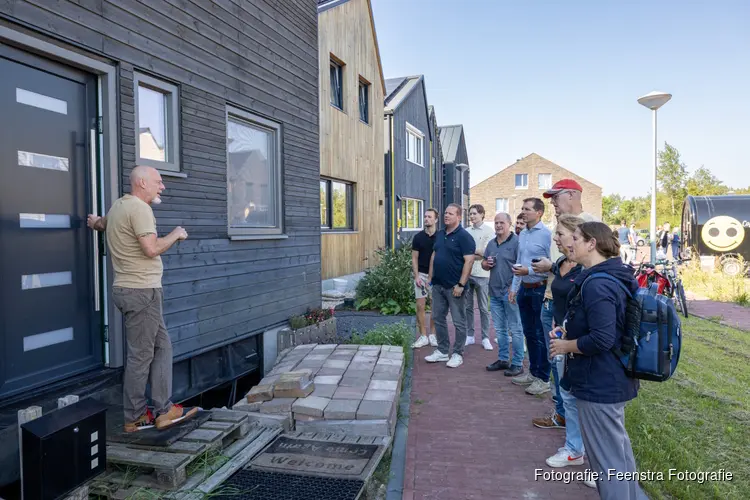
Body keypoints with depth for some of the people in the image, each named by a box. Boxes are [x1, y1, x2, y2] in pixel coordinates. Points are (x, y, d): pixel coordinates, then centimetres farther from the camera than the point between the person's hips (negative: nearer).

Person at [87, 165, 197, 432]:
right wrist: (176, 234, -9)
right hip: (142, 291, -11)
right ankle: (134, 418, 10)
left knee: (162, 346, 11)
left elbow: (100, 223, 35)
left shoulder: (119, 205, 18)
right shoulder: (139, 208, -14)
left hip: (130, 288, 11)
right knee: (141, 356, -1)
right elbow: (151, 249, -22)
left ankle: (163, 410, 13)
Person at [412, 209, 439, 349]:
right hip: (421, 274, 0)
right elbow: (414, 258, 2)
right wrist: (416, 276, -8)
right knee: (420, 306, -1)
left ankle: (432, 335, 19)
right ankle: (423, 336, 8)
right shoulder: (418, 237, 0)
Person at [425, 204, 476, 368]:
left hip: (454, 287, -7)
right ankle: (442, 351, 26)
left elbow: (469, 261, -17)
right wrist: (430, 277, 13)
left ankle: (458, 354, 15)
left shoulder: (464, 236, -11)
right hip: (437, 285, 8)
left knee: (458, 322, 4)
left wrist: (461, 284, -20)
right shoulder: (439, 234, 12)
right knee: (438, 318, 13)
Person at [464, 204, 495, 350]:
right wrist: (476, 254, -9)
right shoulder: (466, 231, 8)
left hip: (482, 274, -4)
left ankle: (485, 338, 15)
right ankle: (469, 336, 22)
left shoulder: (489, 231, -3)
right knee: (468, 307, 11)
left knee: (483, 308, 5)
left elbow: (486, 254, -11)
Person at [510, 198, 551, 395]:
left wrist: (528, 271, -20)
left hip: (539, 289, -8)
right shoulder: (522, 234, 10)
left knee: (540, 335, 2)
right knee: (529, 333, 16)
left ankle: (543, 378, 15)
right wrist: (514, 287, 14)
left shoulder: (546, 234, -15)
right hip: (524, 289, 8)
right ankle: (533, 372, 30)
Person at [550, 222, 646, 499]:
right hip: (613, 378, 10)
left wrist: (565, 346, -15)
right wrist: (568, 329, 7)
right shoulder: (615, 276, 7)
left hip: (598, 382, -10)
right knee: (618, 445, 26)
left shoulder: (597, 285, -26)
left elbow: (601, 339, -31)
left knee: (606, 456, 5)